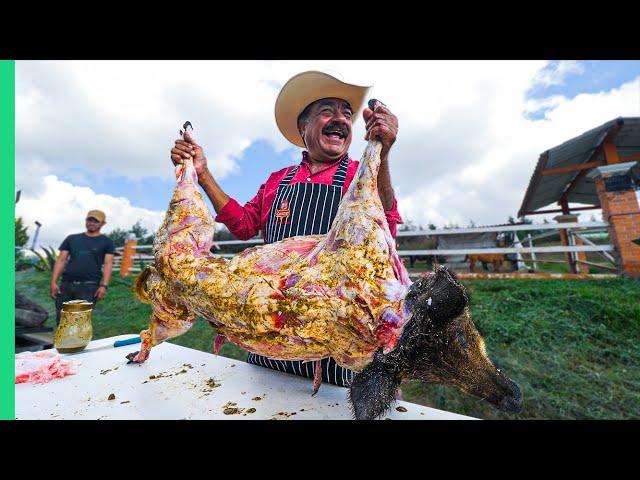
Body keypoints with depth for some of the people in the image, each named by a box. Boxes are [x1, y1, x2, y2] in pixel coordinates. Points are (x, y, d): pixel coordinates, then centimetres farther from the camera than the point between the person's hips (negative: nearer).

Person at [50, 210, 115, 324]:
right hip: (66, 284, 4)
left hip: (89, 286, -4)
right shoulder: (72, 239, 18)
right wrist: (53, 282, 2)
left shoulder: (106, 242, 7)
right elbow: (61, 260, 14)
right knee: (61, 320, 5)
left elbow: (108, 264, -1)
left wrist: (104, 285, -12)